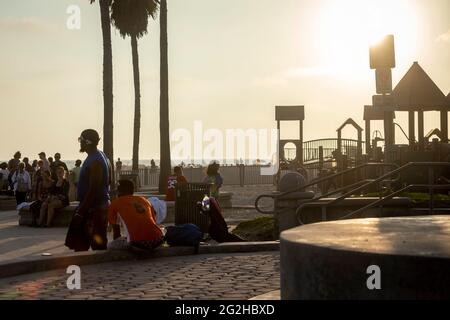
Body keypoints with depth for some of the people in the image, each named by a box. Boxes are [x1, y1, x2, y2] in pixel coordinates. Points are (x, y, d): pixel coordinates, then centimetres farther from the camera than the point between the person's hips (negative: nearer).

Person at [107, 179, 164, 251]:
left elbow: (116, 231, 22)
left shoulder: (115, 204, 17)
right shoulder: (144, 200, 27)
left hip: (138, 242, -5)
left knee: (110, 246, 20)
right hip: (157, 240, 5)